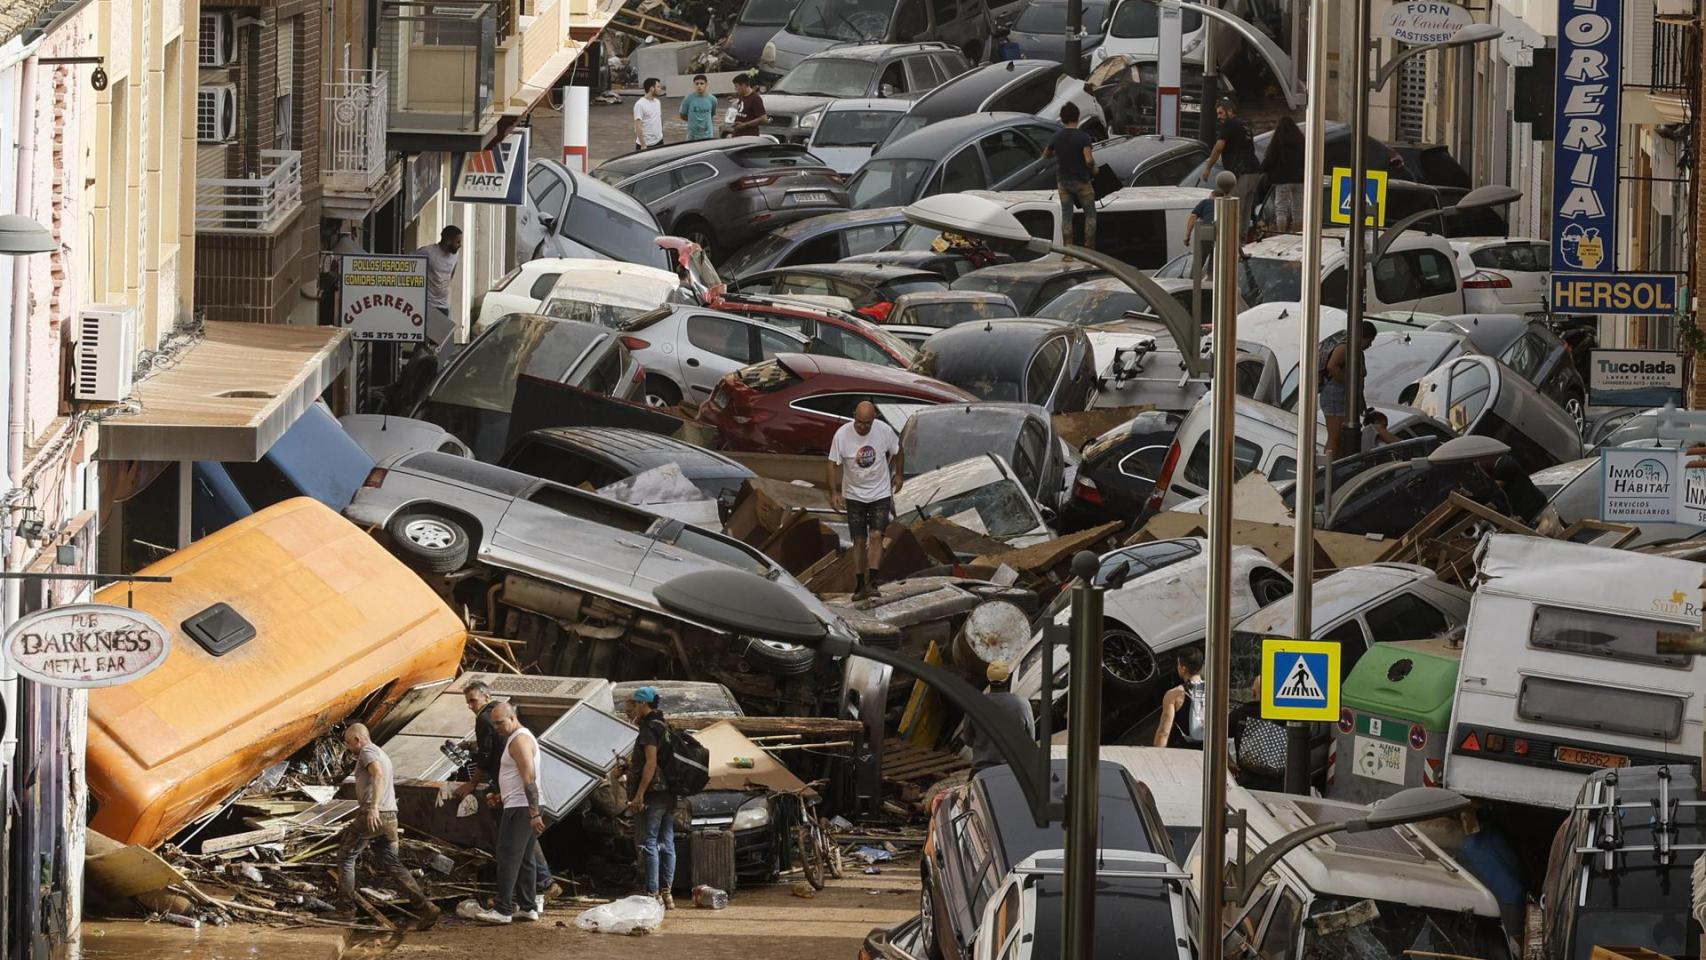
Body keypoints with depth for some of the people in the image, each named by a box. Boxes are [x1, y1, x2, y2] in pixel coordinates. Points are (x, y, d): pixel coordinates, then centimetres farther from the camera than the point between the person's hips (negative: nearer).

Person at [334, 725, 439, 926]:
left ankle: (346, 908, 7)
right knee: (392, 864, 7)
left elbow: (378, 776, -24)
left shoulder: (368, 752, -5)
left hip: (372, 816, -9)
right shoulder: (382, 754, 26)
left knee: (346, 857, 6)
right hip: (390, 817, 9)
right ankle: (424, 907, -4)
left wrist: (373, 807, -36)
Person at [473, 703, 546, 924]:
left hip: (520, 808, -11)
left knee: (508, 858, -10)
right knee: (524, 859, 13)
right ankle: (529, 908, 14)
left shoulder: (519, 740, -14)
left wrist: (534, 813, -27)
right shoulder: (518, 738, 19)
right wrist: (502, 794, 23)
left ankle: (502, 910, -13)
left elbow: (529, 778, -22)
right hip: (526, 809, 11)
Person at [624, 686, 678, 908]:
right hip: (669, 795, 9)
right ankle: (666, 893, 12)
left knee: (649, 843, -8)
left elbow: (651, 762, -21)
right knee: (666, 844, 10)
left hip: (653, 795, -9)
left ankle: (652, 894, -11)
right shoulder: (664, 727, 17)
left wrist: (639, 795, -22)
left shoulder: (649, 729, -11)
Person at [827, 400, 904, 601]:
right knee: (859, 541, 3)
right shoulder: (842, 435, -15)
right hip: (854, 496, 0)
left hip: (880, 494, 0)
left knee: (876, 536, -14)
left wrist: (897, 475, 15)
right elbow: (834, 464, -7)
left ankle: (872, 582, -18)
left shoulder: (885, 431, -13)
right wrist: (834, 493, -12)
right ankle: (860, 585, 11)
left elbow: (897, 452, 8)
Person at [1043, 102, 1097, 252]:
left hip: (1062, 181, 4)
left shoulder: (1057, 137, -1)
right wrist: (1093, 170, -6)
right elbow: (1089, 160, -26)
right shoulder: (1083, 137, -16)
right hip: (1081, 180, -4)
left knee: (1066, 216, 10)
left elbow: (1045, 155, 13)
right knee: (1090, 214, 8)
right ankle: (1089, 249, 5)